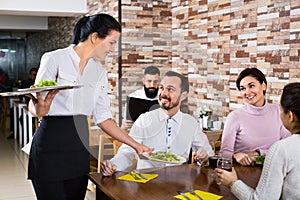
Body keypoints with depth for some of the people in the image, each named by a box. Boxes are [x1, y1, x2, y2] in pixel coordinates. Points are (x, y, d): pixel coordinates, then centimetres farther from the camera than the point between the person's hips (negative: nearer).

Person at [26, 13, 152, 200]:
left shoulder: (100, 71, 9)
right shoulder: (54, 59, -8)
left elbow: (103, 117, 10)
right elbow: (34, 105, -7)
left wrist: (136, 145, 6)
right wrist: (39, 108, -32)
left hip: (80, 146, 5)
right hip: (51, 143, -5)